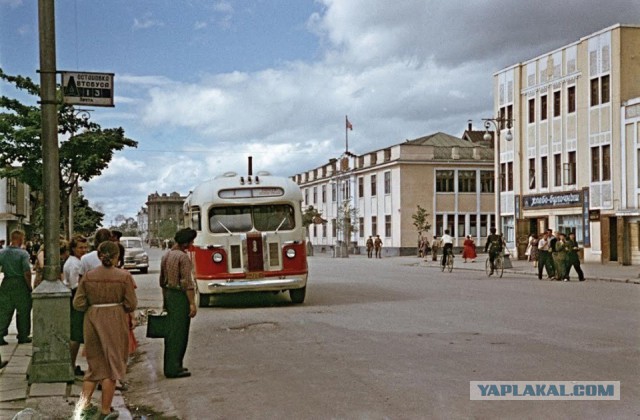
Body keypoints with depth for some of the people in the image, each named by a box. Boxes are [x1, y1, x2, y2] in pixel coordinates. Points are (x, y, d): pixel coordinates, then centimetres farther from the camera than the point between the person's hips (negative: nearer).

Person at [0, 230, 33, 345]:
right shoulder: (23, 253, -12)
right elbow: (27, 272, -17)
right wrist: (29, 286, -4)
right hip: (21, 284, -4)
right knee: (23, 312, 9)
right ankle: (23, 337, 17)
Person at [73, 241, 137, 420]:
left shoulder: (88, 276, -2)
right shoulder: (124, 276, -9)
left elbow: (78, 303, -4)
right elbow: (131, 305, -10)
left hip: (92, 321, 3)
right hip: (115, 323, -3)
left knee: (95, 363, 19)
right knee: (112, 365, 8)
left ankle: (84, 403, 12)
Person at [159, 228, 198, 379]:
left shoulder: (166, 256, 11)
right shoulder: (183, 257, -15)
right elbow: (187, 282, -18)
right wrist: (192, 303, -17)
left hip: (168, 294, 9)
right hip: (180, 297, -9)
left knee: (170, 331, 14)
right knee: (178, 332, -4)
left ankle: (170, 366, 21)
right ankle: (174, 369, -1)